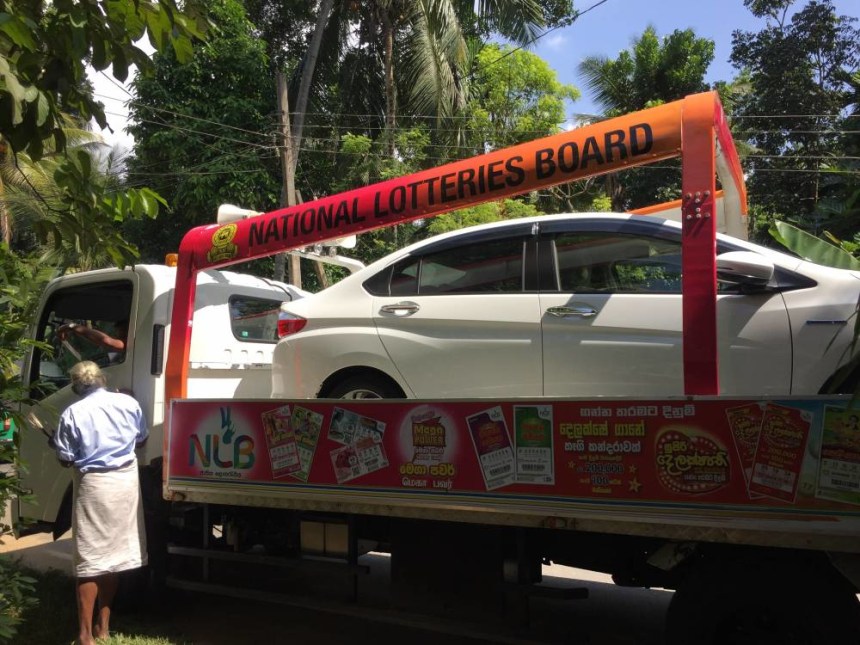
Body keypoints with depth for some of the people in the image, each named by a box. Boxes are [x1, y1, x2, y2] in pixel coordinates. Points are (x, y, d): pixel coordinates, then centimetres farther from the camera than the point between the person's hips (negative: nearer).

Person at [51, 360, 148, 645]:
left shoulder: (72, 413, -9)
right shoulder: (128, 403, 1)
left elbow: (66, 459, -5)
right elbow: (141, 439, 14)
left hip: (93, 484, -4)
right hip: (125, 480, 4)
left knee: (89, 558, 2)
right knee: (113, 552, 14)